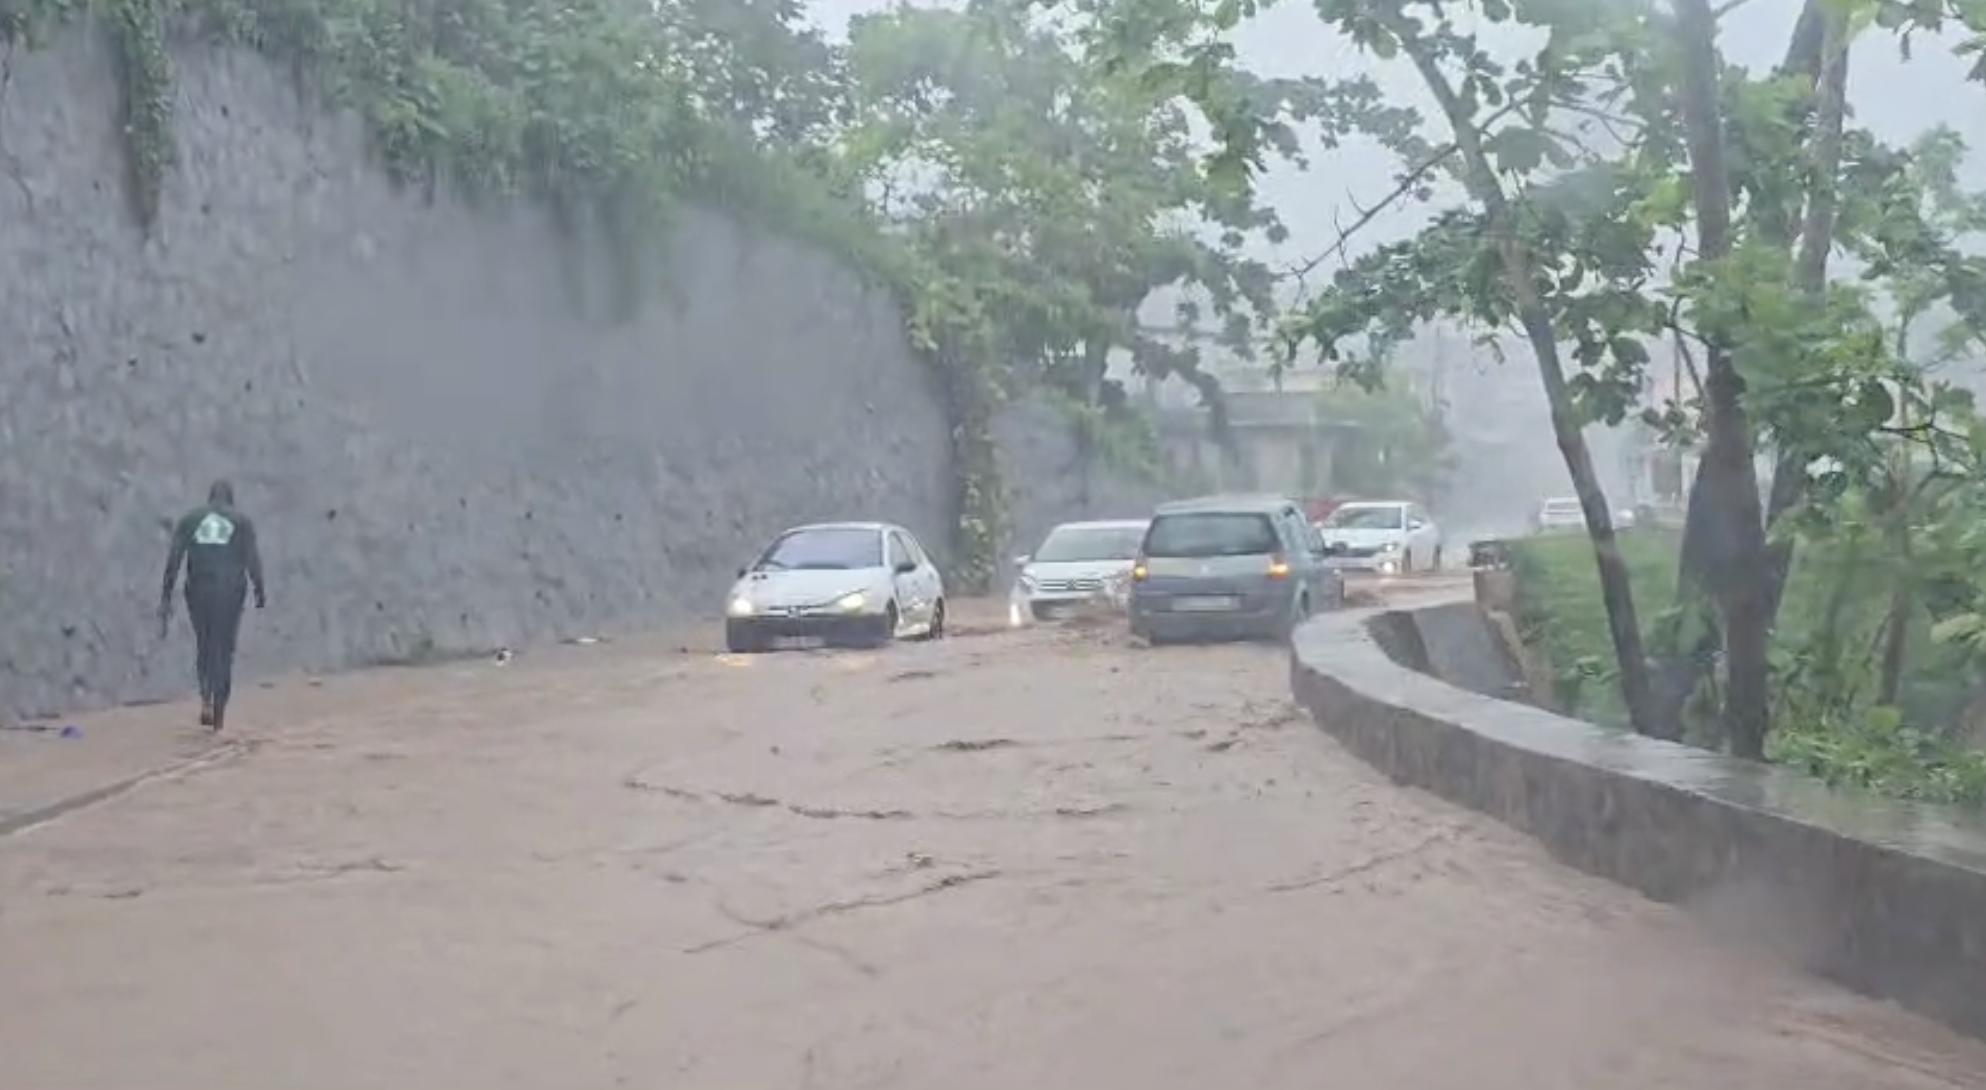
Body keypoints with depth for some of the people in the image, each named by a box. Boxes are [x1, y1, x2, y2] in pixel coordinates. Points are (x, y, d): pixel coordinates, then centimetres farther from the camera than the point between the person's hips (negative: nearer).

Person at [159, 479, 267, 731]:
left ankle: (206, 698, 0)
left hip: (198, 591, 1)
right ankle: (219, 712, 3)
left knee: (203, 645, 18)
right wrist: (259, 591, 7)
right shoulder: (242, 521, 6)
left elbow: (174, 559, 2)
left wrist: (166, 597, 1)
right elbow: (253, 559, -2)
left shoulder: (190, 519, 10)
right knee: (225, 649, 6)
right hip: (231, 592, -1)